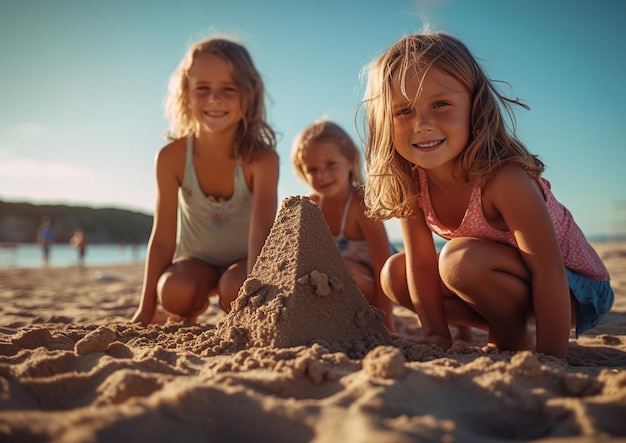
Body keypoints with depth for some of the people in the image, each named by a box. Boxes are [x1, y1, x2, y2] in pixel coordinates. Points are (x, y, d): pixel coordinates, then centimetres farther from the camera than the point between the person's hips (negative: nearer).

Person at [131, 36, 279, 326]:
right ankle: (191, 313, 8)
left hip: (244, 260, -1)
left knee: (234, 290, -33)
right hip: (198, 260, 1)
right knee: (174, 292, -30)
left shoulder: (261, 158, -24)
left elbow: (262, 232, -34)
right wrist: (146, 312, -13)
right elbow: (163, 237, -15)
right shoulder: (172, 157, -18)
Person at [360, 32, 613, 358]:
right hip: (505, 280, 7)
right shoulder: (409, 183, -13)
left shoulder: (502, 178, -31)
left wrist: (549, 363, -31)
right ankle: (509, 327, 5)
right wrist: (436, 335, -14)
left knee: (461, 258, -33)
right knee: (395, 274, -3)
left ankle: (513, 339, -5)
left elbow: (548, 270, -30)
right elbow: (421, 263, -8)